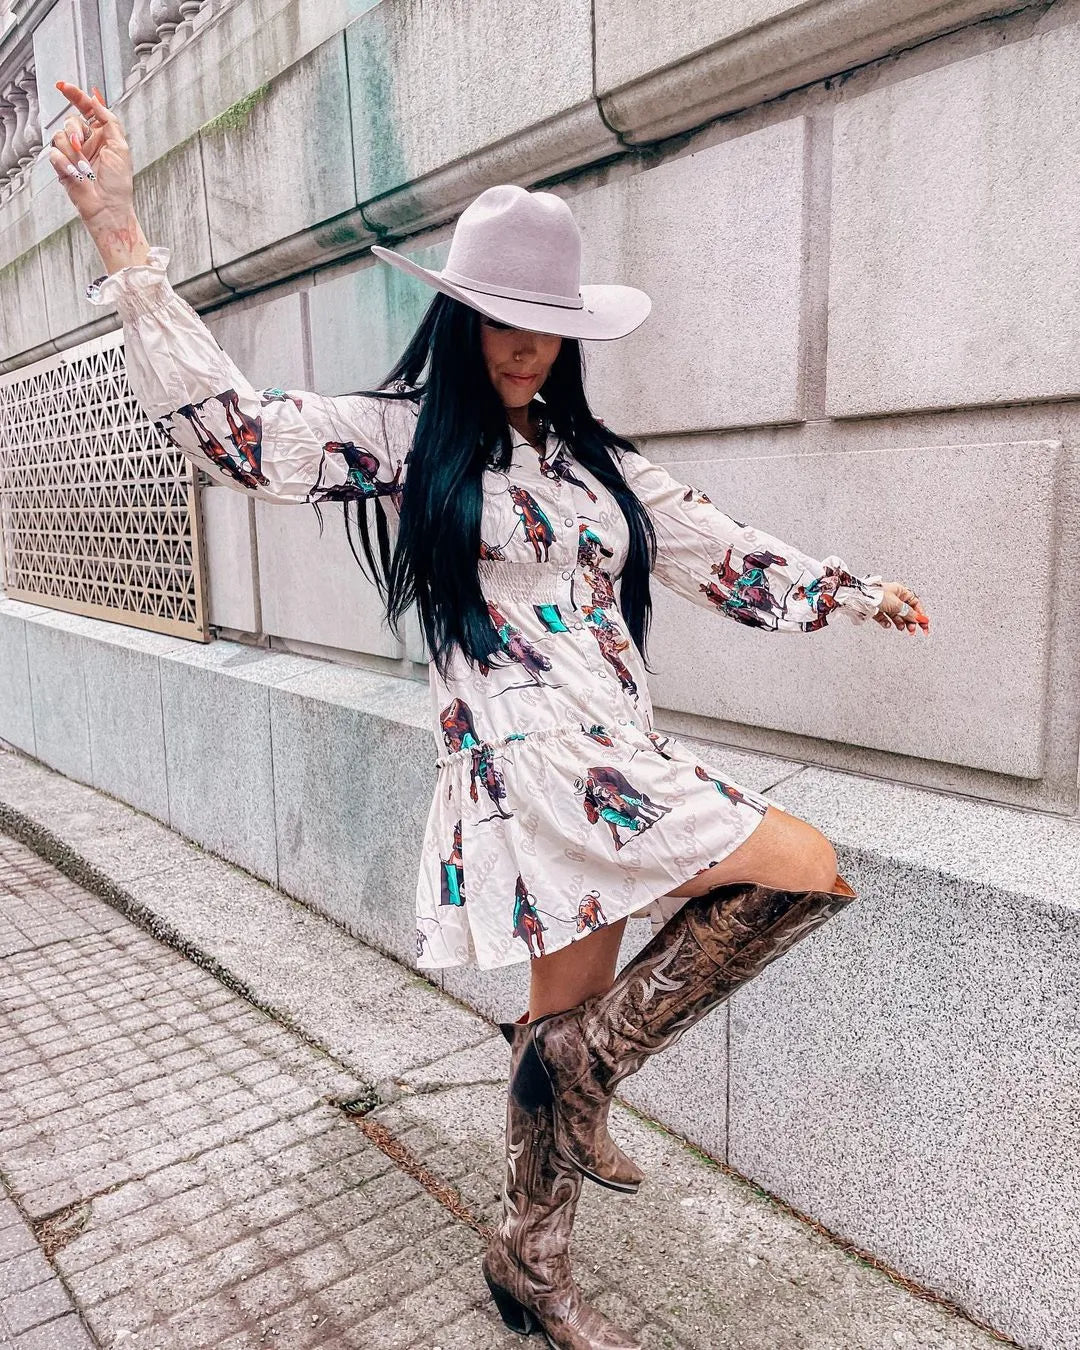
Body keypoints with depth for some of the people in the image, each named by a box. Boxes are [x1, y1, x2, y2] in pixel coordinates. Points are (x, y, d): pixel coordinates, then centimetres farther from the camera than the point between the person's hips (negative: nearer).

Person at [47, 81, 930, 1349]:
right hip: (530, 758, -6)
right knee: (804, 869, -11)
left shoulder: (599, 463, 16)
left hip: (622, 759, 6)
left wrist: (853, 590, 23)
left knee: (569, 1012, 12)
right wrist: (116, 230, -14)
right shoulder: (399, 438, 2)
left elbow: (724, 558, 22)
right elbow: (229, 424, -9)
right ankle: (590, 1068, 3)